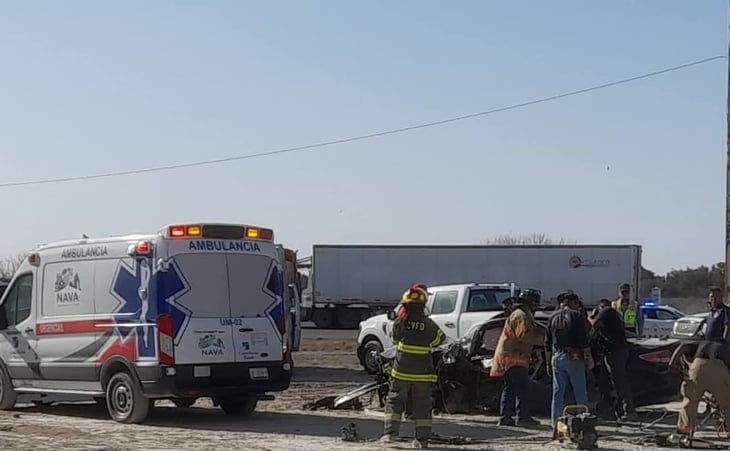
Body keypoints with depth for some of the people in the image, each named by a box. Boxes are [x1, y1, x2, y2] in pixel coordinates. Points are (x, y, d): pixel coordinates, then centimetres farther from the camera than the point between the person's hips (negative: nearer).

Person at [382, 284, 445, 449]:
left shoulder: (399, 322, -8)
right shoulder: (429, 325, -7)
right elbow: (440, 338, 11)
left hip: (401, 372, 0)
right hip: (423, 374, 0)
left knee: (394, 401, 10)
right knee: (422, 405, 9)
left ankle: (390, 432, -2)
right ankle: (422, 438, 7)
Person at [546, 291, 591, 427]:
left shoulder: (553, 318, 10)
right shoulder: (577, 316, -5)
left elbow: (548, 343, 11)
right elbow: (583, 340, -10)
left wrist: (548, 362, 16)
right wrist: (588, 357, -4)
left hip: (557, 357, 4)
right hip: (574, 358, -4)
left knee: (557, 393, 7)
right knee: (580, 393, 1)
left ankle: (556, 422, 5)